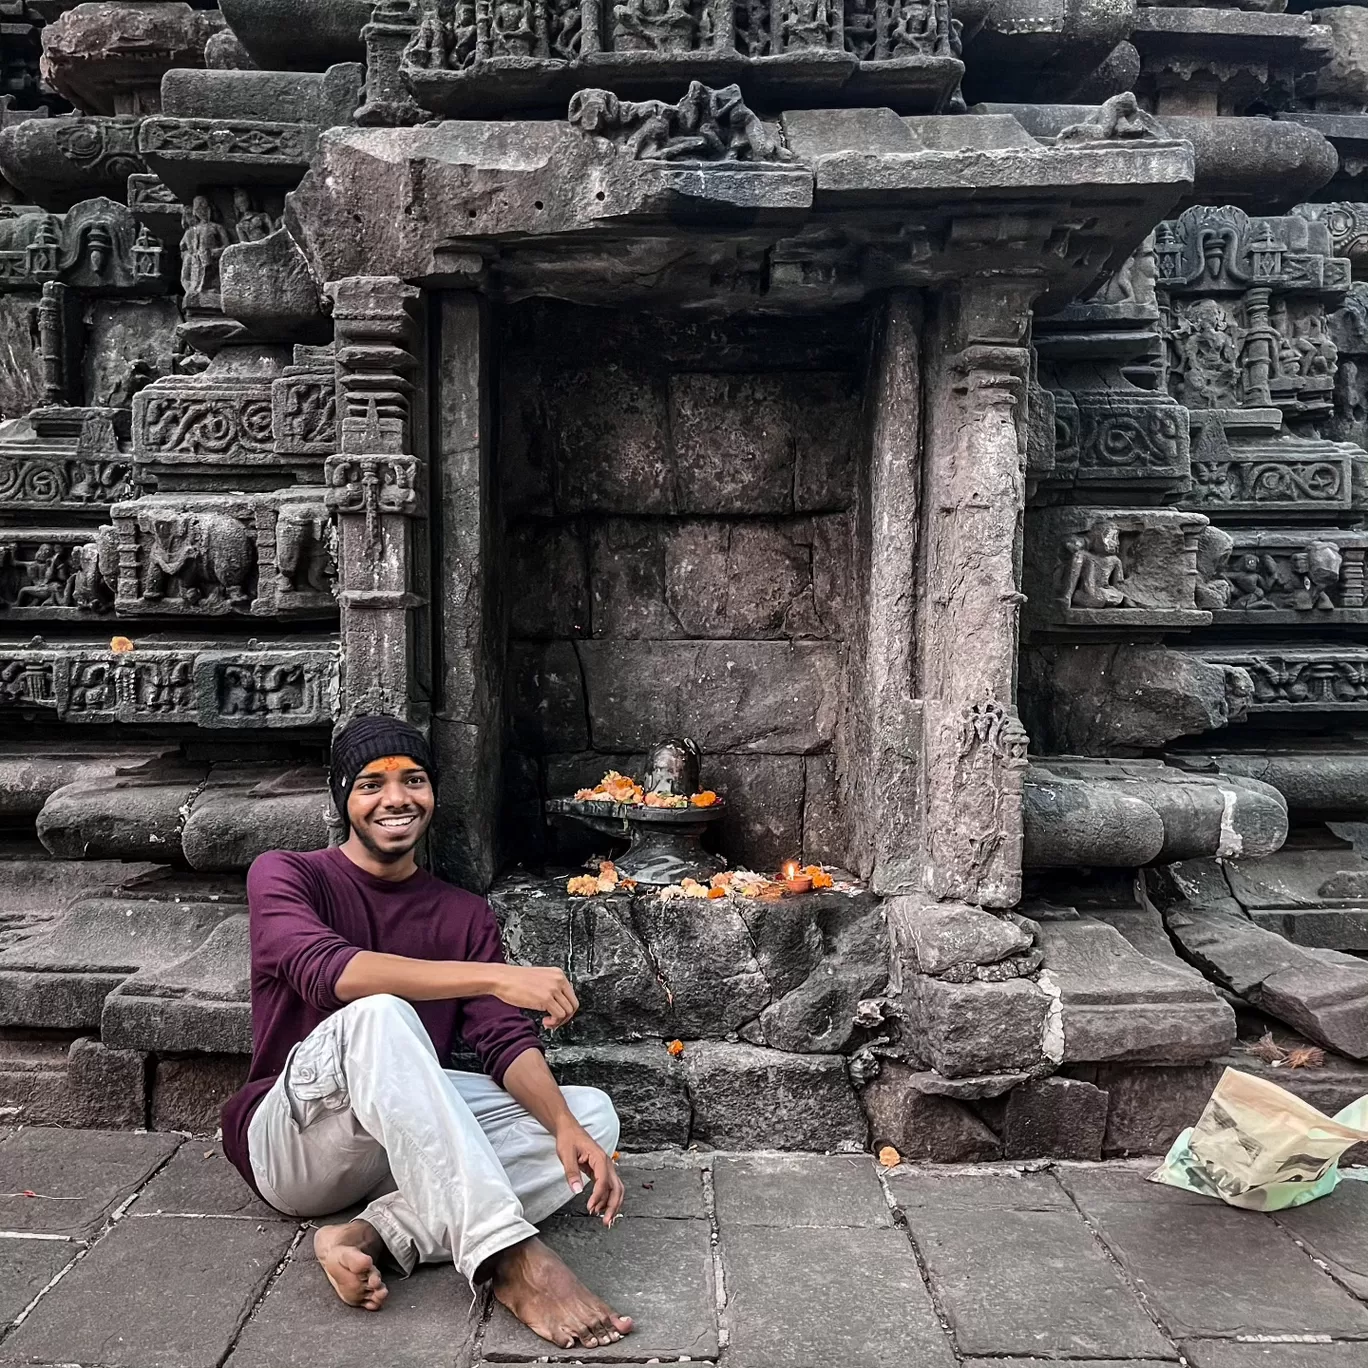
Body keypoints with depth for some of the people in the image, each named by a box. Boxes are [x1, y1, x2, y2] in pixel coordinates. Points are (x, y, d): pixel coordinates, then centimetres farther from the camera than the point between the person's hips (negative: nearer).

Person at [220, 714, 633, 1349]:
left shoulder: (465, 915, 9)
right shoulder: (283, 875, -3)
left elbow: (507, 1041, -2)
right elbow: (327, 972, -25)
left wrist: (565, 1126, -22)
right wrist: (494, 976, -34)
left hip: (411, 1142, 5)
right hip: (292, 1142, -5)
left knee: (594, 1113, -14)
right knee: (379, 1015, -35)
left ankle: (378, 1234, -29)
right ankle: (508, 1259, -43)